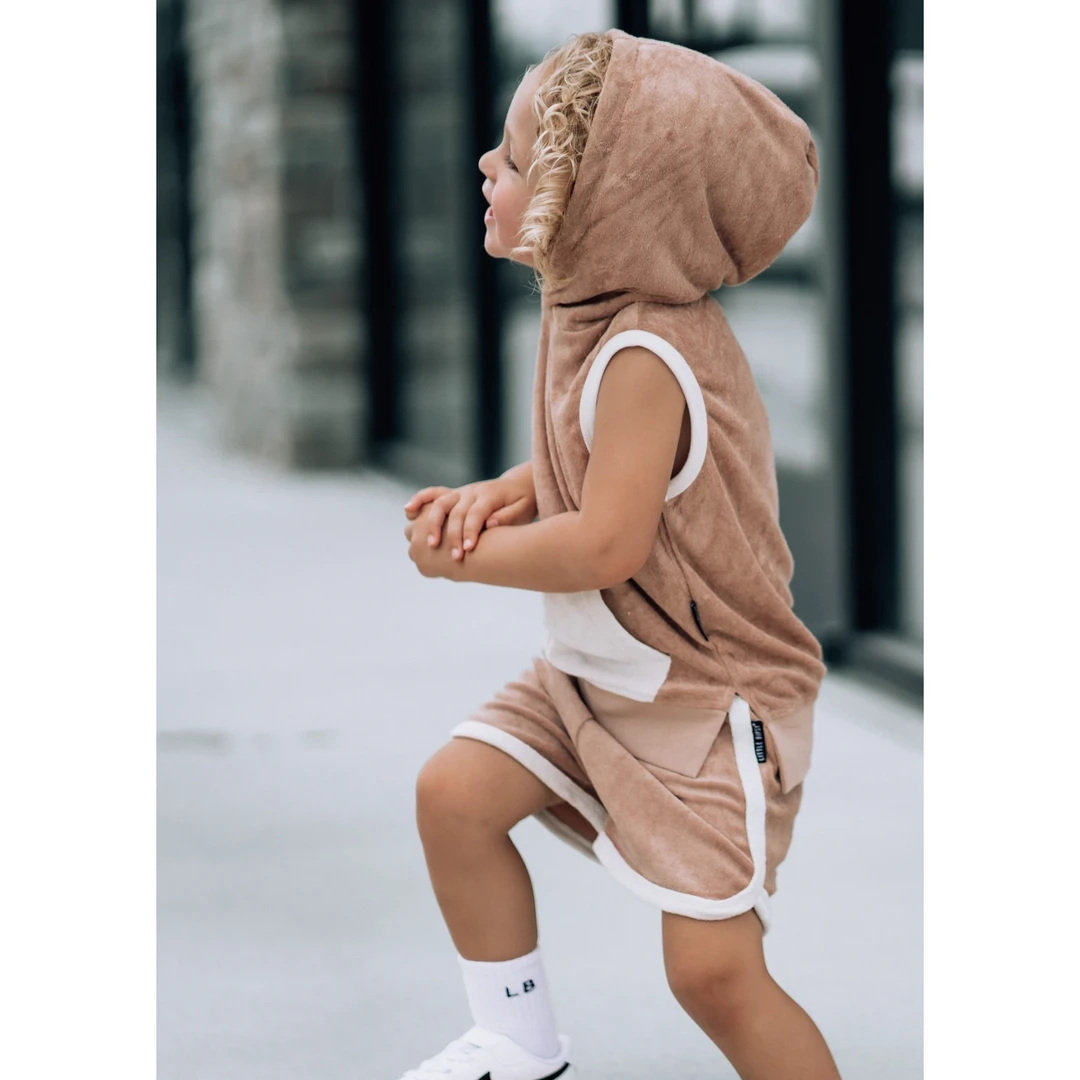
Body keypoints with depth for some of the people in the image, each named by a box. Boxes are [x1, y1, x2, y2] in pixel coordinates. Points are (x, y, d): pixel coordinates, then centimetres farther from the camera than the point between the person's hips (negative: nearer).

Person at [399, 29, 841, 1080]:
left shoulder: (644, 361, -29)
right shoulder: (597, 318, 1)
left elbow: (605, 546, -30)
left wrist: (463, 555, -16)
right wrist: (493, 498, -5)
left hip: (707, 697, -9)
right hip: (596, 676, 9)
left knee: (713, 967, -12)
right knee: (454, 791, 4)